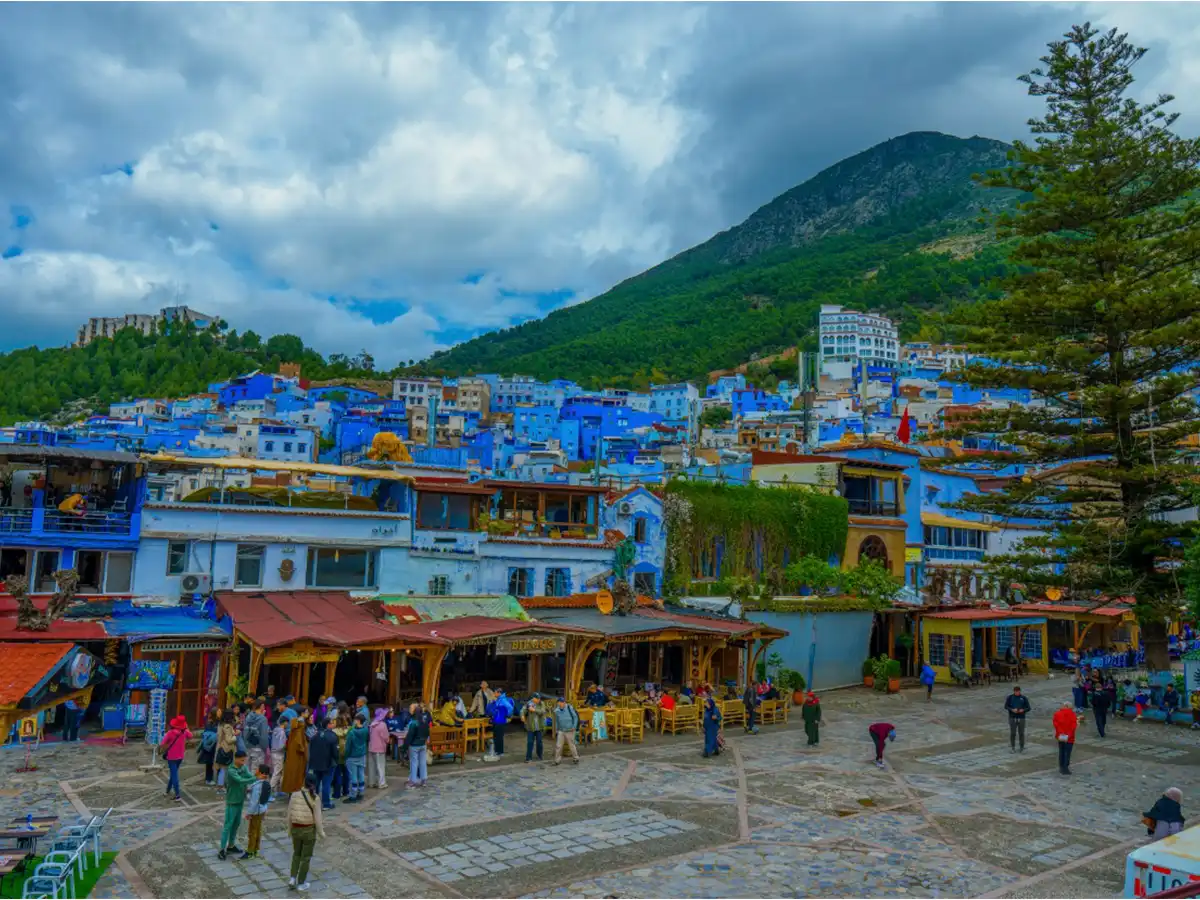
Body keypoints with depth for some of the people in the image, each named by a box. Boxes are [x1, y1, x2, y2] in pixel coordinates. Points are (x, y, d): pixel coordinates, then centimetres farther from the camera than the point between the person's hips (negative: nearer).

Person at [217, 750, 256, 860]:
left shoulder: (244, 768, 1)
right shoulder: (231, 771, -22)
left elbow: (250, 776, -13)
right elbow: (241, 781, -34)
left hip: (240, 800, 7)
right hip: (232, 802, -7)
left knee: (236, 823, 16)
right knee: (228, 825, -3)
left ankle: (231, 845, 29)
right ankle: (222, 849, 3)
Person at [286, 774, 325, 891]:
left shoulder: (294, 795, -8)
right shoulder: (315, 798, -17)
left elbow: (289, 814, 0)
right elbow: (317, 818, -14)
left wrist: (289, 828, 15)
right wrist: (321, 833, -1)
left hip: (296, 829, 3)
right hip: (309, 830, -3)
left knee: (296, 854, 26)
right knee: (306, 857, 14)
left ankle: (293, 878, 18)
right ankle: (301, 883, 23)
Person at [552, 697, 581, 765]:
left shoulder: (569, 708, -10)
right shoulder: (557, 711, 2)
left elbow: (575, 717, -4)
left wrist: (574, 727, -10)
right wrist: (556, 730, 13)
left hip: (569, 731, -3)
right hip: (561, 731, 4)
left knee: (572, 745, 5)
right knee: (558, 746, -2)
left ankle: (576, 759, 21)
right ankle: (557, 760, 6)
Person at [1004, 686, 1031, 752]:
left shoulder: (1024, 698, -1)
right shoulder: (1009, 697, -2)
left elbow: (1028, 708, 0)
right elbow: (1006, 707, -2)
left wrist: (1023, 710, -21)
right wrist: (1012, 710, -21)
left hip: (1021, 718, 0)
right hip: (1012, 718, 0)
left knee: (1021, 733, 4)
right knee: (1013, 733, 3)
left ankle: (1022, 748, 17)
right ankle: (1013, 748, 17)